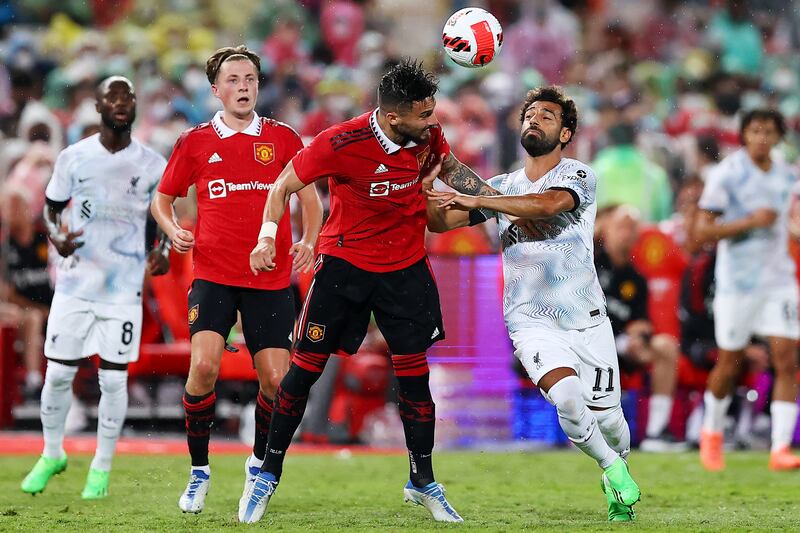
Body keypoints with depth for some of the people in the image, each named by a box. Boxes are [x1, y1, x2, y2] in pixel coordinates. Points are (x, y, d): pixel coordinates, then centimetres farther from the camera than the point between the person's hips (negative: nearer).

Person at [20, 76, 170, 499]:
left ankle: (101, 468, 14)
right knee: (58, 373, 3)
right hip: (75, 283, 1)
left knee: (113, 379, 0)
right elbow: (51, 209, 11)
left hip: (124, 288, -1)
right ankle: (52, 454, 25)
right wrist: (57, 238, -11)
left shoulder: (153, 166, 0)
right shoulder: (73, 158, 0)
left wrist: (162, 252, -7)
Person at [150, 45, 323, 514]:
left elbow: (310, 196, 12)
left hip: (271, 278, 1)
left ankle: (259, 464, 23)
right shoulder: (195, 142, 6)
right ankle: (199, 472, -3)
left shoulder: (282, 138, 6)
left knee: (276, 378, -4)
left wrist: (309, 242, -5)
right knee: (204, 364, -19)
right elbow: (163, 197, 17)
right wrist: (173, 230, -3)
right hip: (213, 275, -1)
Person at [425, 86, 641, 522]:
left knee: (606, 417, 3)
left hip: (587, 319, -1)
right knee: (567, 399, -24)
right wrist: (426, 183, -14)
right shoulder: (502, 187, 11)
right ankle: (613, 470, 2)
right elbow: (439, 222, 7)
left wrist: (475, 200, -28)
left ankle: (618, 470, 37)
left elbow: (548, 204, -24)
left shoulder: (577, 176, -3)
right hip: (531, 323, 1)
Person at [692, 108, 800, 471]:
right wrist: (750, 222, -20)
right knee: (729, 363, 6)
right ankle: (712, 434, 31)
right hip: (737, 284, -4)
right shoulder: (726, 174, -10)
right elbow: (701, 233, -13)